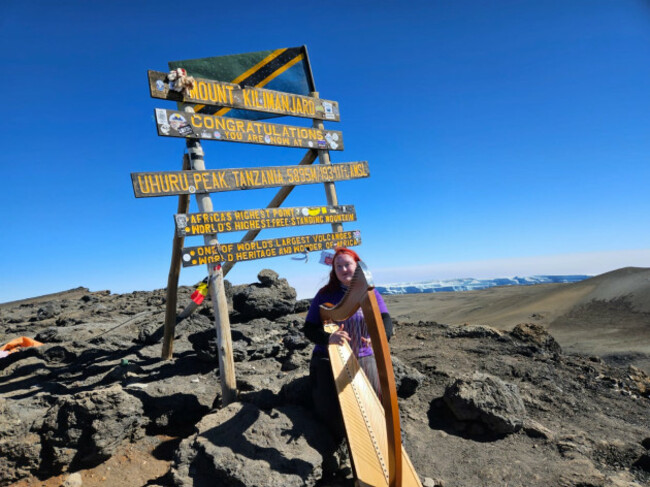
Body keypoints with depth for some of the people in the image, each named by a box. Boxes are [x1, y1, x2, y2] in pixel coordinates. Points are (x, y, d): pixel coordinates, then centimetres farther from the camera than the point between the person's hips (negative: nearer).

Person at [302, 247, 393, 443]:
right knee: (332, 410, -12)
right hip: (329, 361, 0)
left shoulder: (370, 294, 4)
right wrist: (328, 337, -28)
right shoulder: (325, 295, 1)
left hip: (364, 360, 1)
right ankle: (336, 447, 15)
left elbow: (386, 321, -10)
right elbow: (309, 328, -4)